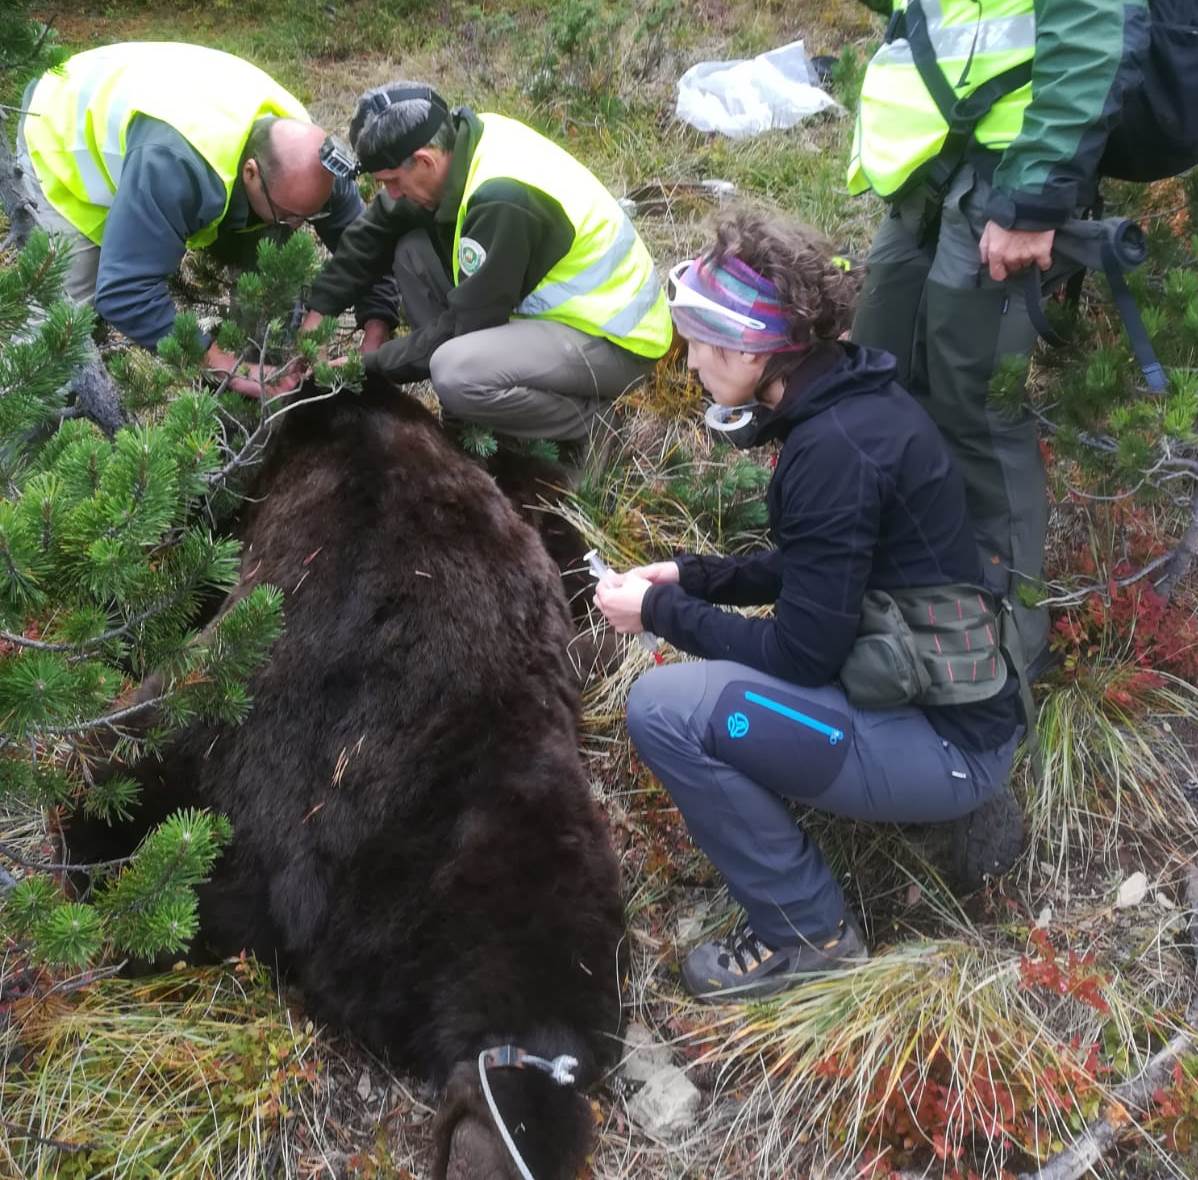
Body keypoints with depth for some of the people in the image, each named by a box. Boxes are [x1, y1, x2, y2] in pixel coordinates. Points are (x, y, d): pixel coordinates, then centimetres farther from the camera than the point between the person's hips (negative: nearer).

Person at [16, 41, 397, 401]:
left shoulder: (304, 152, -27)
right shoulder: (174, 165, -49)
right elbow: (124, 291, -50)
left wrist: (375, 342, -32)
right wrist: (228, 366, -49)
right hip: (64, 136, -6)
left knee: (248, 261, -1)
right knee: (79, 307, -15)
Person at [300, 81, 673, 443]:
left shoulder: (502, 200, -31)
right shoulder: (458, 138, -5)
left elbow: (463, 324, -23)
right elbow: (377, 230, 5)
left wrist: (373, 365, -11)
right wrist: (318, 310, 1)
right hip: (561, 306, 9)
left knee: (457, 374, -32)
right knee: (413, 250, 3)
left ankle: (586, 417, -5)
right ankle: (468, 410, 7)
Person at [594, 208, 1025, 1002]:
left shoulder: (835, 448, -25)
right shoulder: (853, 400, 3)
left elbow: (803, 654, -22)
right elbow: (814, 571, 16)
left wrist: (661, 612, -10)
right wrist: (690, 578, 6)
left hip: (945, 741, -10)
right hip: (942, 696, 10)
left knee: (665, 708, -20)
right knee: (703, 669, 22)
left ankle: (807, 933, -1)